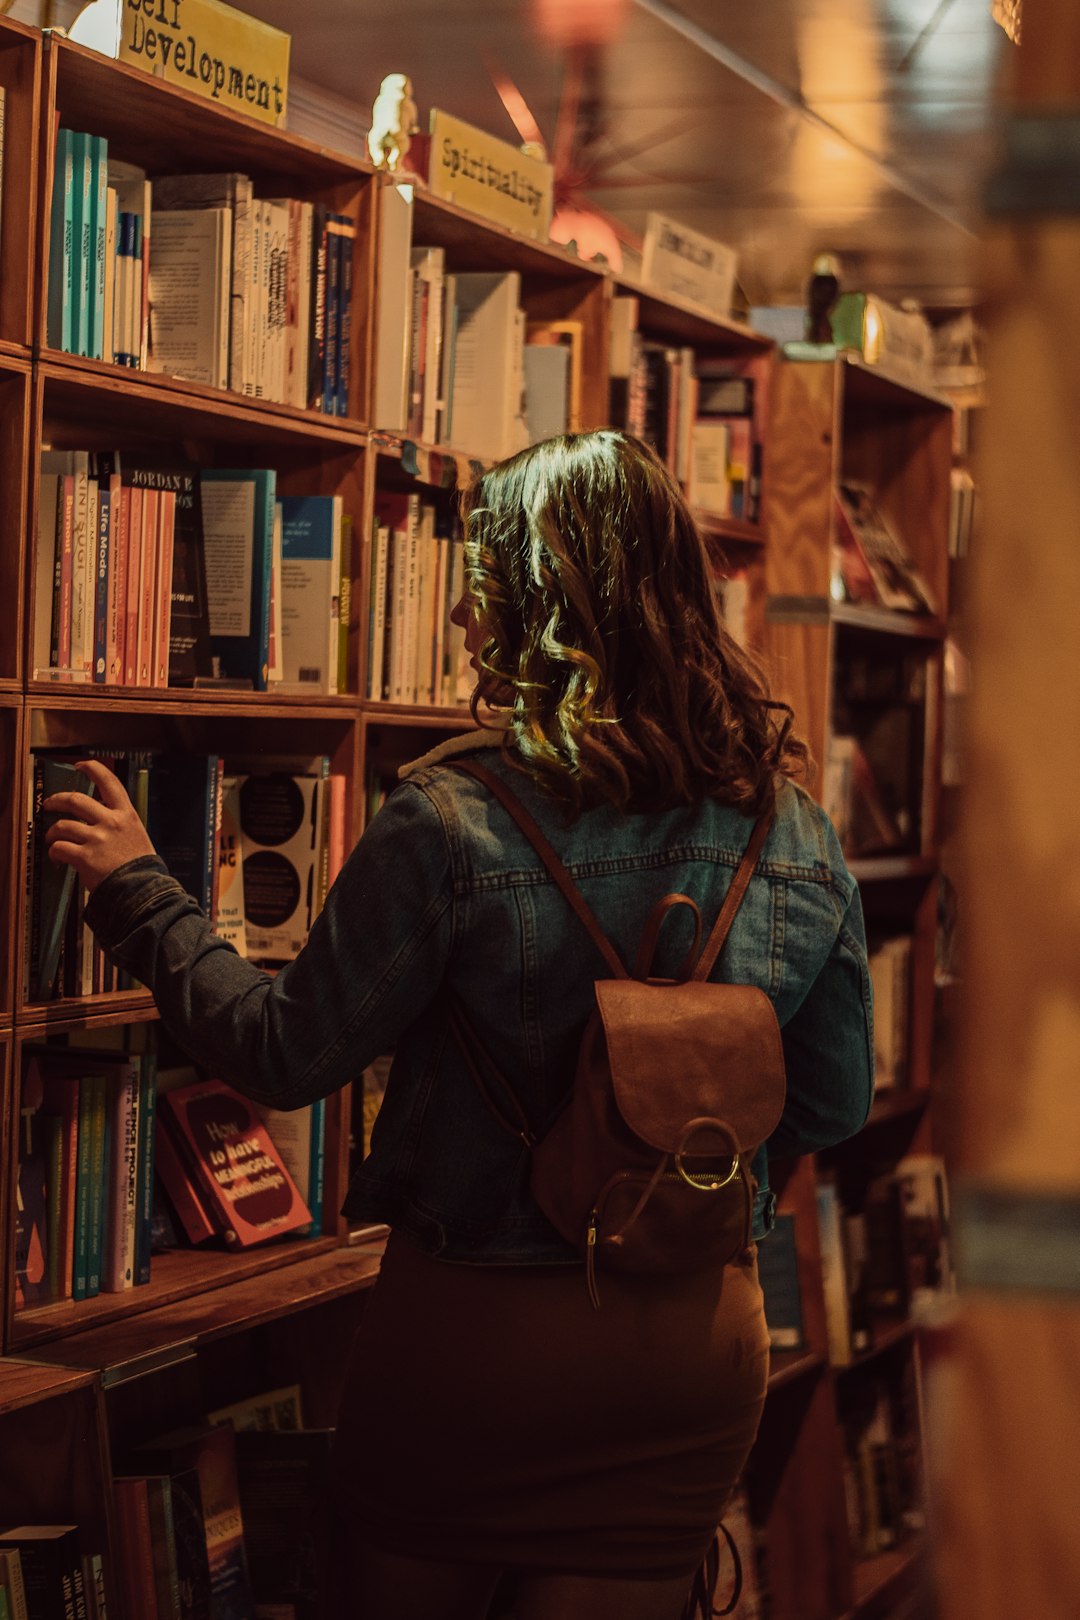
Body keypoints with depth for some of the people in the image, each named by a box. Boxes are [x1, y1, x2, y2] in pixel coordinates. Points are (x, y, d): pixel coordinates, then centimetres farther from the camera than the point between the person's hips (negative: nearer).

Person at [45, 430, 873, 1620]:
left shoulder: (454, 821, -18)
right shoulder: (798, 832, -4)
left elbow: (286, 1054, -11)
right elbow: (833, 1107, 5)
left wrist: (139, 893, 3)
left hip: (474, 1322, -3)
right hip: (699, 1342, 4)